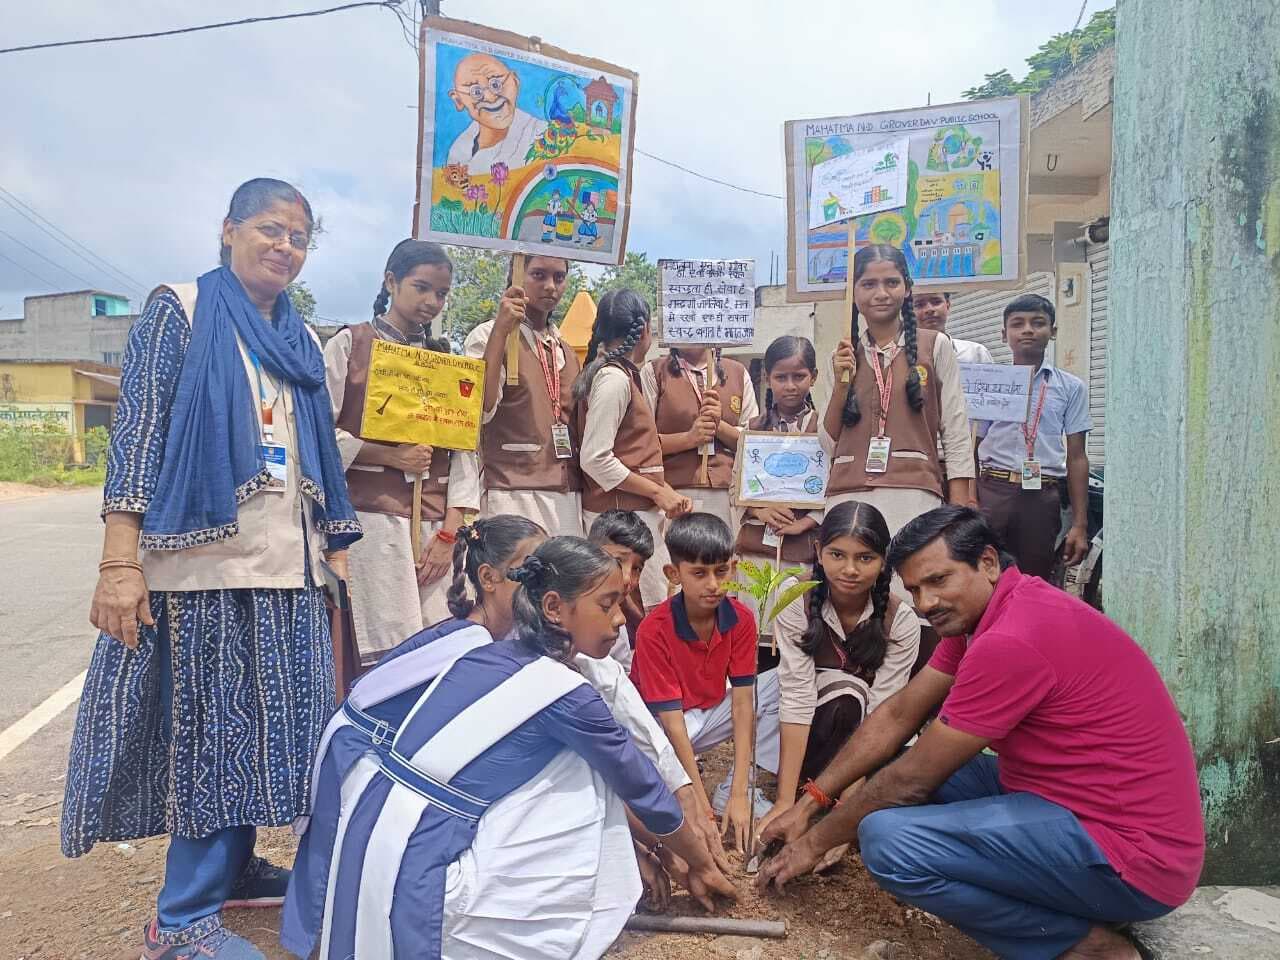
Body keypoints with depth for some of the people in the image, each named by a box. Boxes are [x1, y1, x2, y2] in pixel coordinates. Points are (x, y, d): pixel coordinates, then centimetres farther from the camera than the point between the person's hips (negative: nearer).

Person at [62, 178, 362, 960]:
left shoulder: (301, 341, 17)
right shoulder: (180, 311, 0)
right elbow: (138, 432, -8)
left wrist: (337, 550, 13)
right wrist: (120, 563, -16)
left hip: (286, 566, 6)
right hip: (204, 560, -6)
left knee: (262, 723, 10)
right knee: (212, 724, -3)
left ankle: (235, 869, 27)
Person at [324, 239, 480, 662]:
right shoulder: (351, 343, 4)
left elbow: (464, 448, 8)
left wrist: (449, 533, -2)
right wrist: (389, 456, -14)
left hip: (434, 525, 4)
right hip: (372, 517, -4)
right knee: (383, 654, -7)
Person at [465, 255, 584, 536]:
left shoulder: (567, 352, 19)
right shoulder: (489, 336, -2)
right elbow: (479, 410, -18)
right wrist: (500, 330, -20)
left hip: (568, 498, 6)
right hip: (514, 495, -6)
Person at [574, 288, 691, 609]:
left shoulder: (621, 374, 17)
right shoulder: (615, 377, -12)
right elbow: (595, 459, -19)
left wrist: (666, 492, 5)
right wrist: (658, 492, -15)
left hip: (632, 510, 10)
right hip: (622, 512, -10)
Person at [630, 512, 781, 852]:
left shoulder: (741, 619, -14)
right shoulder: (654, 630, -26)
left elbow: (742, 703, -16)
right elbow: (672, 721, -26)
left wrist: (739, 794, -22)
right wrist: (702, 808, -27)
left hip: (710, 713, 6)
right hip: (660, 725, -5)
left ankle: (732, 791, -8)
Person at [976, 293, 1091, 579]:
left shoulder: (1070, 388, 8)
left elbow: (1076, 457, 6)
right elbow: (971, 450, 8)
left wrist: (1079, 525, 2)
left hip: (1042, 497, 0)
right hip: (992, 493, 0)